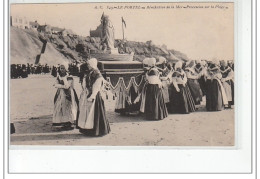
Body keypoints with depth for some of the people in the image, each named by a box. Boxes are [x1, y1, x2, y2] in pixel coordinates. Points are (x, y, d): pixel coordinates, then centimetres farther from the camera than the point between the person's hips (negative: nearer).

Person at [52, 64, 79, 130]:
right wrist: (63, 86, -14)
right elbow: (56, 85, -2)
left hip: (68, 95, -6)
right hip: (60, 95, 6)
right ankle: (62, 124, 8)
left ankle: (69, 124, -4)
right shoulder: (58, 76, 8)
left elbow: (67, 86, -21)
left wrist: (64, 77, -19)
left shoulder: (69, 77, -10)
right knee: (60, 109, 3)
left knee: (68, 108, -8)